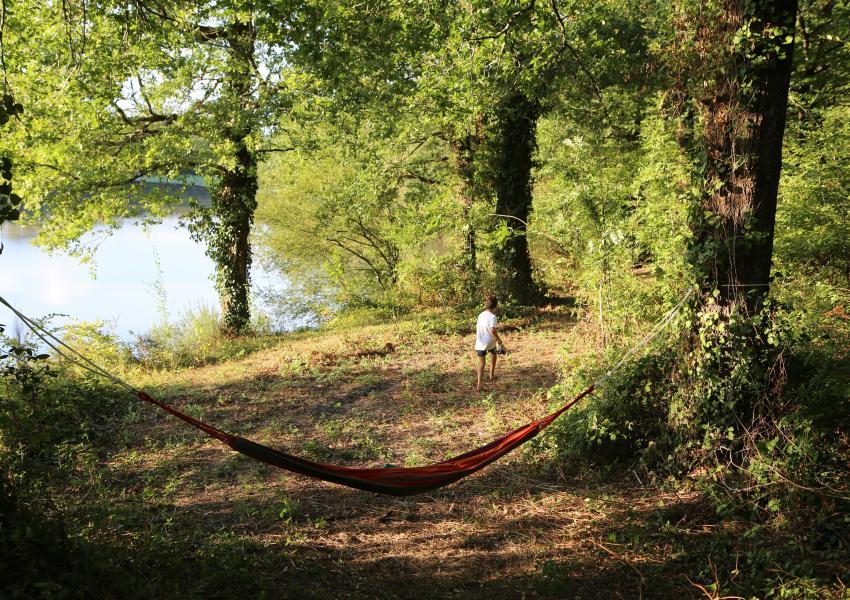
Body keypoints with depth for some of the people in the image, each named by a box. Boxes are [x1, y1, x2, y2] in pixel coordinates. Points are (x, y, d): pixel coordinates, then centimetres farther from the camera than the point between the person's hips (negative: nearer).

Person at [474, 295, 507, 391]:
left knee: (482, 363, 8)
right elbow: (493, 330, -22)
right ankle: (492, 375, 36)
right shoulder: (492, 316, -13)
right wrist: (499, 340, -14)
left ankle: (479, 384, -5)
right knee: (493, 354, 29)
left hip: (480, 343, 4)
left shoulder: (481, 315, 7)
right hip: (490, 342, -4)